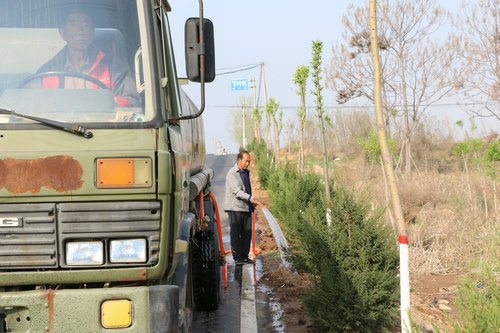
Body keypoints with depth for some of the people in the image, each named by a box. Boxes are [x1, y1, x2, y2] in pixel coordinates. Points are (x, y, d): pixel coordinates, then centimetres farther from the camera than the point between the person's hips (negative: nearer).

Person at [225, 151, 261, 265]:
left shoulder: (246, 172, 17)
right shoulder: (232, 173, -11)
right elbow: (236, 191, -23)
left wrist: (252, 202, 17)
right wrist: (250, 198, -35)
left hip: (246, 208, 8)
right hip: (235, 209, -8)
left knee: (247, 233, 5)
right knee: (236, 234, -5)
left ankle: (245, 256, 11)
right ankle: (237, 258, -3)